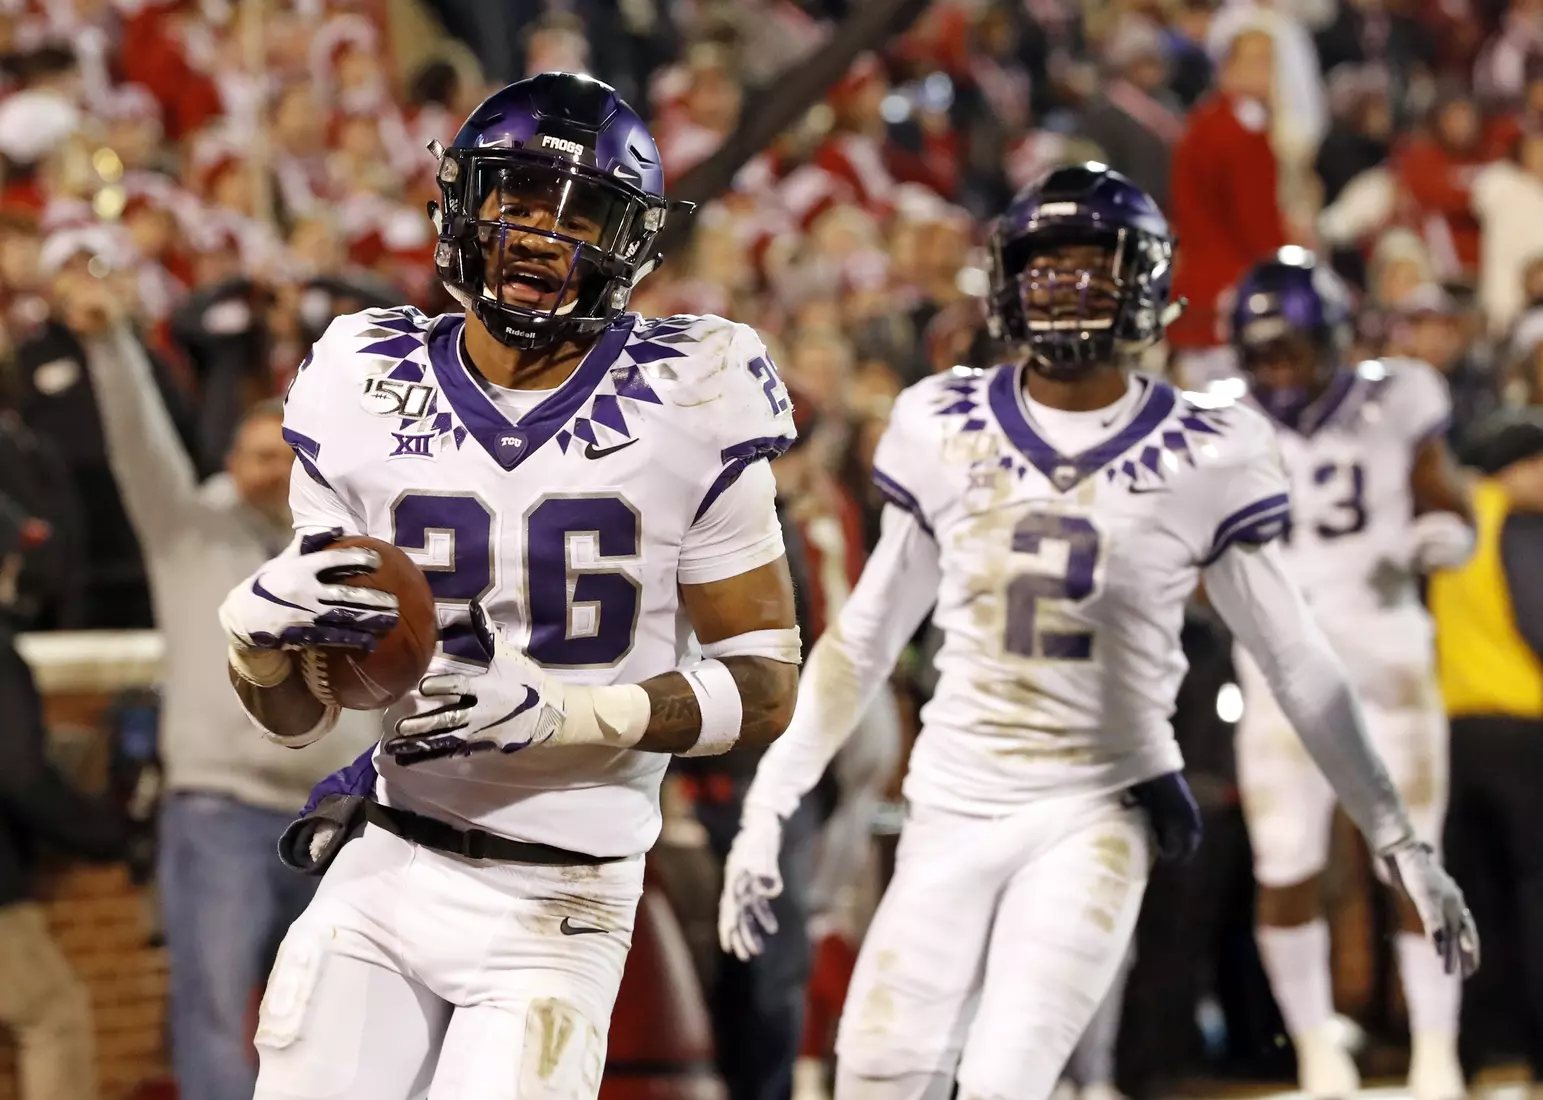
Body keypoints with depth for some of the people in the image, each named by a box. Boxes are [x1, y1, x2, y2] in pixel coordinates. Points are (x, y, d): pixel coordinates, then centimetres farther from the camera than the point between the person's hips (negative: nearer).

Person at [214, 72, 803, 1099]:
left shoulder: (686, 403, -7)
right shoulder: (368, 392, 1)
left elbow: (764, 685, -5)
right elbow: (301, 714, 6)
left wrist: (560, 714, -19)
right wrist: (259, 629, -17)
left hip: (556, 910, -3)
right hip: (384, 879, 3)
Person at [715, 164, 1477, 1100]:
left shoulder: (1203, 457, -4)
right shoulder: (947, 431, 3)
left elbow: (1301, 666, 3)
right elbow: (865, 642, 12)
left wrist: (1401, 843, 2)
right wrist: (768, 806, 8)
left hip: (1098, 817, -3)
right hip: (953, 810, 3)